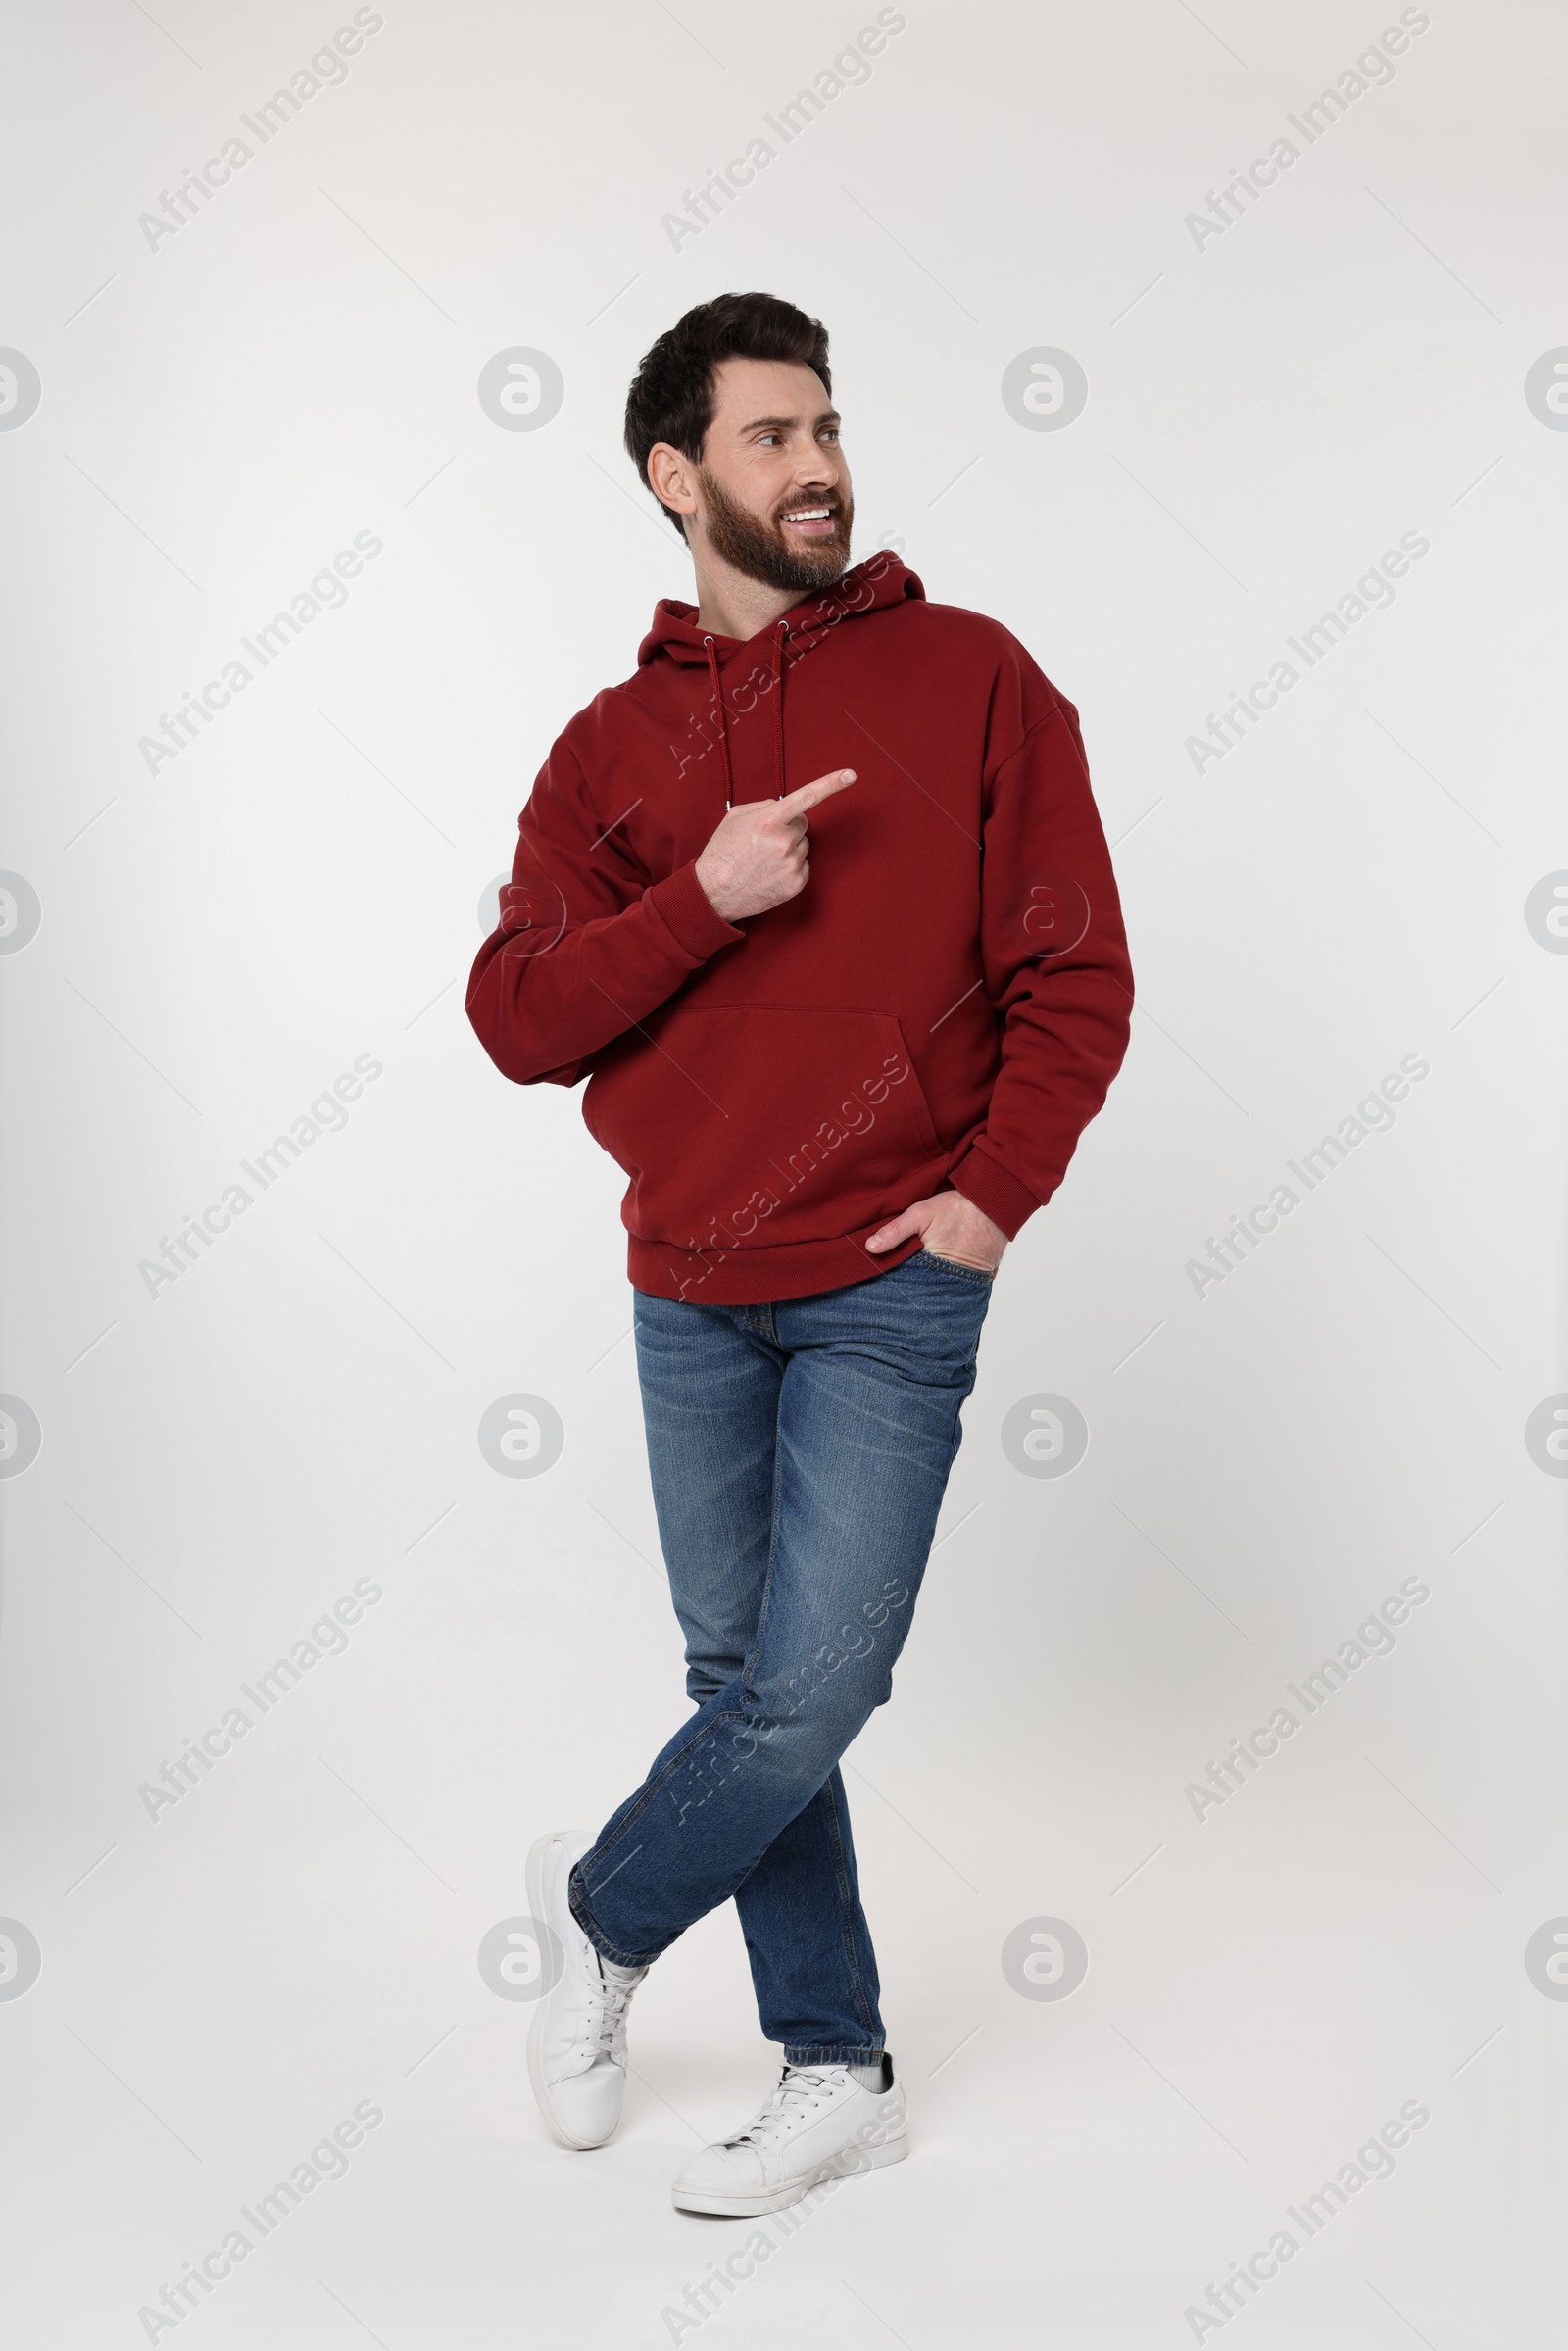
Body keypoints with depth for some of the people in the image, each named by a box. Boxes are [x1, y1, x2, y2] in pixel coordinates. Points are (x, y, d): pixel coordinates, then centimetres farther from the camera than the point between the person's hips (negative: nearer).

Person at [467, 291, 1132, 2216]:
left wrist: (998, 1187, -11)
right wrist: (703, 900, -15)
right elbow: (517, 1018, -2)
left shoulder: (969, 677, 0)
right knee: (745, 1679, 9)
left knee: (812, 1688, -7)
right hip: (690, 1295, 3)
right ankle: (835, 2071, 25)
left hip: (890, 1285, -3)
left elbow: (1077, 972, -1)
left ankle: (602, 1907, 22)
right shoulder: (615, 743, 8)